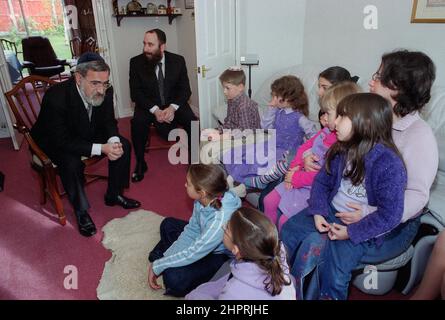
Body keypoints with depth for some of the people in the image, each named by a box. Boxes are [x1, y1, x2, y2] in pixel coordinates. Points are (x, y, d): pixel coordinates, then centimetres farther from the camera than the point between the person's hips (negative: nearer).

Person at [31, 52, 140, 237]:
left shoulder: (105, 90, -19)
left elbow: (109, 121, -5)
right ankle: (81, 211, -7)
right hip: (55, 142, -5)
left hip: (88, 134, 6)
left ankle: (114, 195, 9)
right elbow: (62, 141, -31)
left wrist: (113, 141, -27)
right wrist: (101, 148, -39)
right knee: (72, 163, -32)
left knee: (123, 145, -9)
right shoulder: (56, 97, -34)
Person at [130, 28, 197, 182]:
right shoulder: (136, 62, -7)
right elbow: (135, 93, -9)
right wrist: (155, 110, -24)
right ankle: (140, 163, -11)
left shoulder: (178, 60, -4)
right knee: (137, 123, -30)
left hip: (174, 104, 1)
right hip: (148, 106, 0)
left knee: (192, 122, -25)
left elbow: (185, 89, -4)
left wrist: (172, 108, -22)